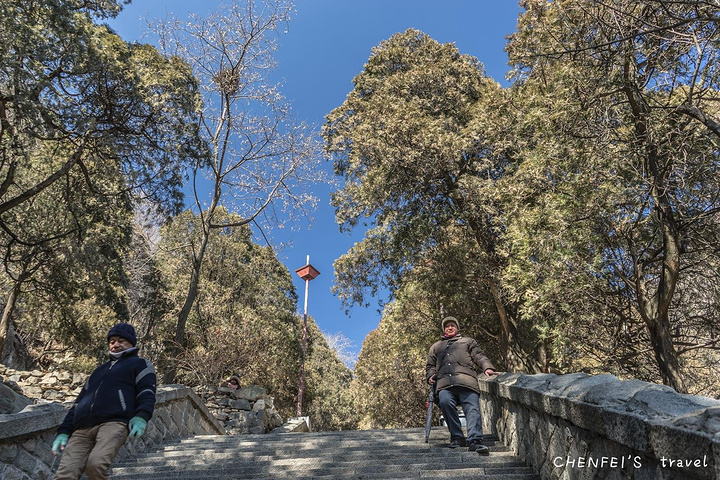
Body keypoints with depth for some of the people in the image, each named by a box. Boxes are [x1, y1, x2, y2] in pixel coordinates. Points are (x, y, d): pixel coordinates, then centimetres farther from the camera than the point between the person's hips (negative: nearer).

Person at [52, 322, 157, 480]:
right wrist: (63, 431, 18)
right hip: (81, 430, 6)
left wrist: (141, 417, -16)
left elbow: (147, 394, 4)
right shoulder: (99, 370, 37)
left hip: (114, 423, -5)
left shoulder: (141, 365, 19)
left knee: (96, 463, -31)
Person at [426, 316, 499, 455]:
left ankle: (475, 441, -32)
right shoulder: (436, 346, 38)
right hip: (444, 382, 1)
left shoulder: (467, 341, 31)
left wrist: (487, 367, -5)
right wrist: (431, 376, 10)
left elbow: (479, 356, 17)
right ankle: (457, 437, -19)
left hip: (466, 380, -1)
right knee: (445, 402, -29)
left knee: (472, 408, -23)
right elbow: (430, 365, 34)